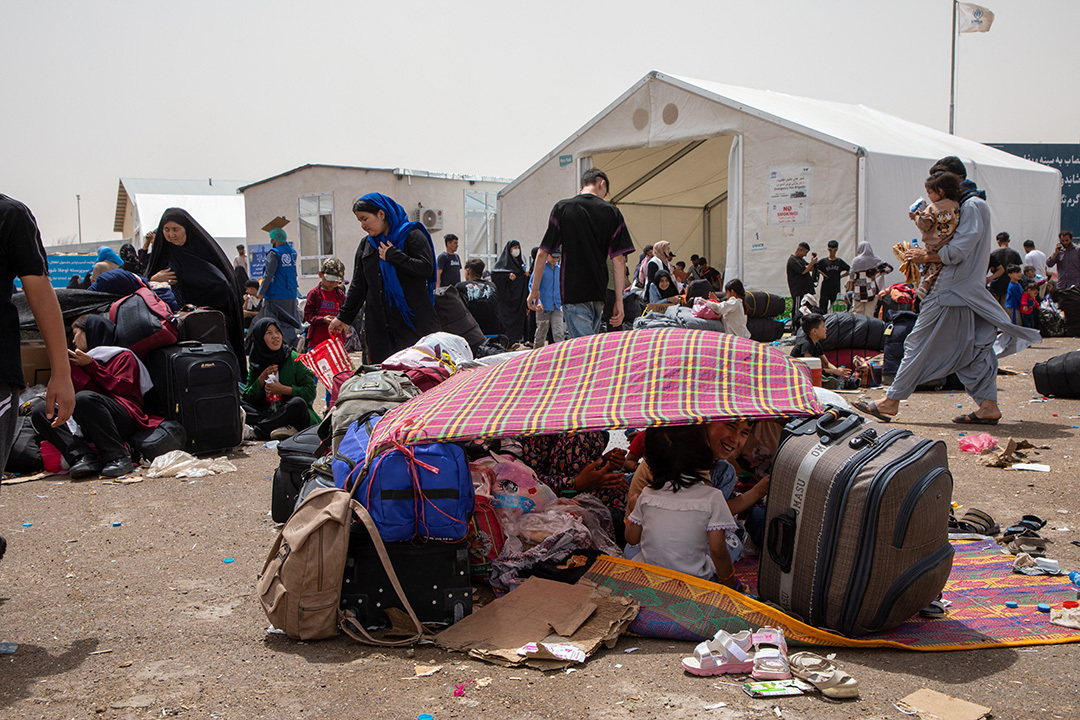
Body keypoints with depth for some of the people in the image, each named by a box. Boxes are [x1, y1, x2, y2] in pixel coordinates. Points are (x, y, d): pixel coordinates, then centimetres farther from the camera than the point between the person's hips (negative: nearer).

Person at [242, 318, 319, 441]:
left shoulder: (293, 358, 0)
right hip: (265, 413, 3)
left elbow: (310, 391, -4)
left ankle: (258, 430, -27)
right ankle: (285, 428, -31)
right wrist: (262, 378, -10)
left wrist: (282, 389, -14)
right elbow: (247, 397, 4)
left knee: (298, 403, -34)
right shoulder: (256, 363, 9)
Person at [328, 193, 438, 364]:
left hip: (414, 323, -5)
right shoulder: (365, 245, 17)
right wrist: (344, 317, 20)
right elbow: (358, 286, 21)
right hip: (379, 326, 5)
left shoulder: (412, 236, -2)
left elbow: (426, 268, -15)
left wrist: (392, 255, -10)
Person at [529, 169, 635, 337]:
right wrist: (619, 301, 2)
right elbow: (618, 259, -1)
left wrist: (535, 289, 9)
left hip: (573, 293, -3)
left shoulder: (562, 208, 0)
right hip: (599, 295, 3)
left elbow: (543, 253, -1)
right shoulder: (612, 212, 3)